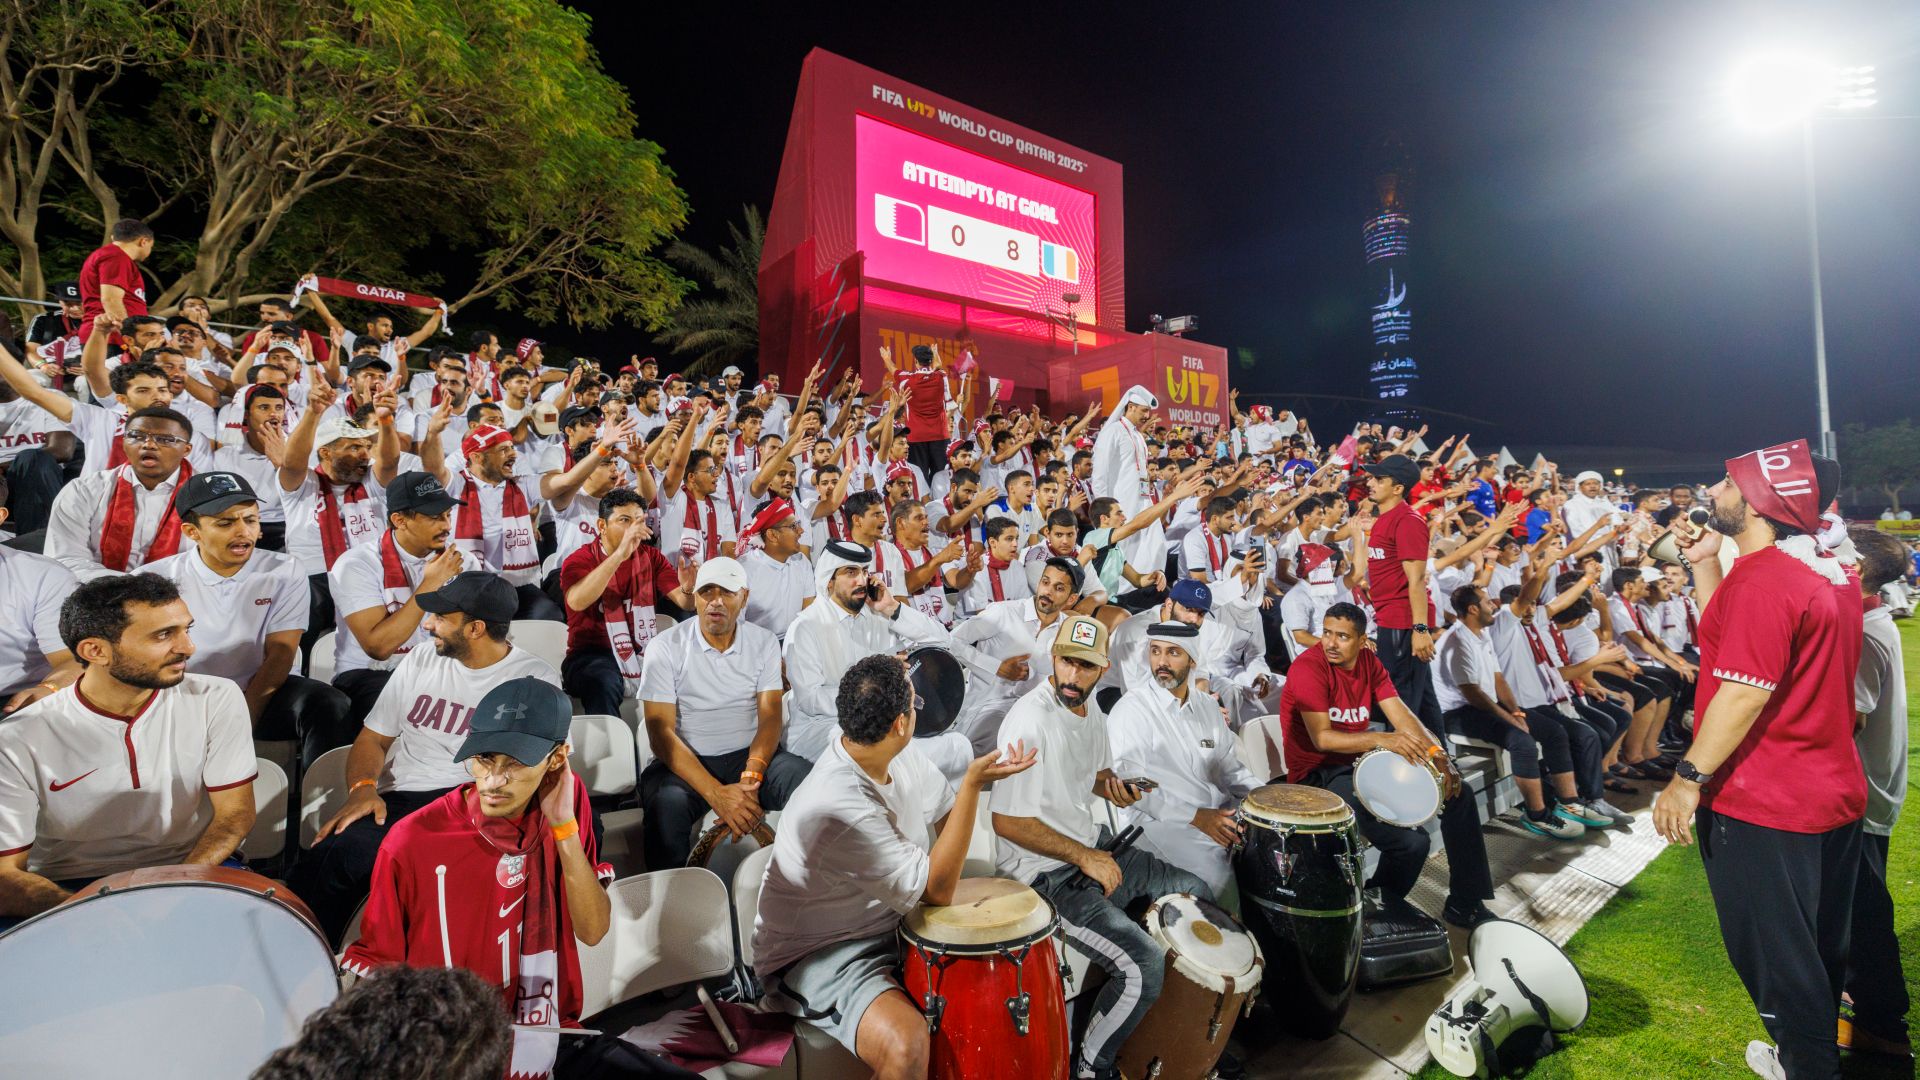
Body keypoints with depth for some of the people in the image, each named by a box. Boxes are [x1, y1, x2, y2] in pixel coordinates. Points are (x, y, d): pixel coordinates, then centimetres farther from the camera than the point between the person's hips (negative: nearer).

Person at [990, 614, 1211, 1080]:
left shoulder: (1090, 708, 2)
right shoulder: (1029, 722, -26)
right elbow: (1007, 820, -25)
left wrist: (1115, 788, -5)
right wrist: (1084, 857, -19)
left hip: (1091, 847, 9)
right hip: (1044, 872, -9)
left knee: (1197, 895, 16)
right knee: (1144, 964, -21)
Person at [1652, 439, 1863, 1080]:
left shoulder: (1762, 576, -23)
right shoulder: (1829, 570, 8)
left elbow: (1745, 689, -27)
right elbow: (1724, 636, 15)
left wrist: (1689, 776, -21)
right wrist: (1704, 563, 11)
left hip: (1762, 808, -10)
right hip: (1835, 793, 10)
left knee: (1773, 952, 6)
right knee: (1819, 947, 23)